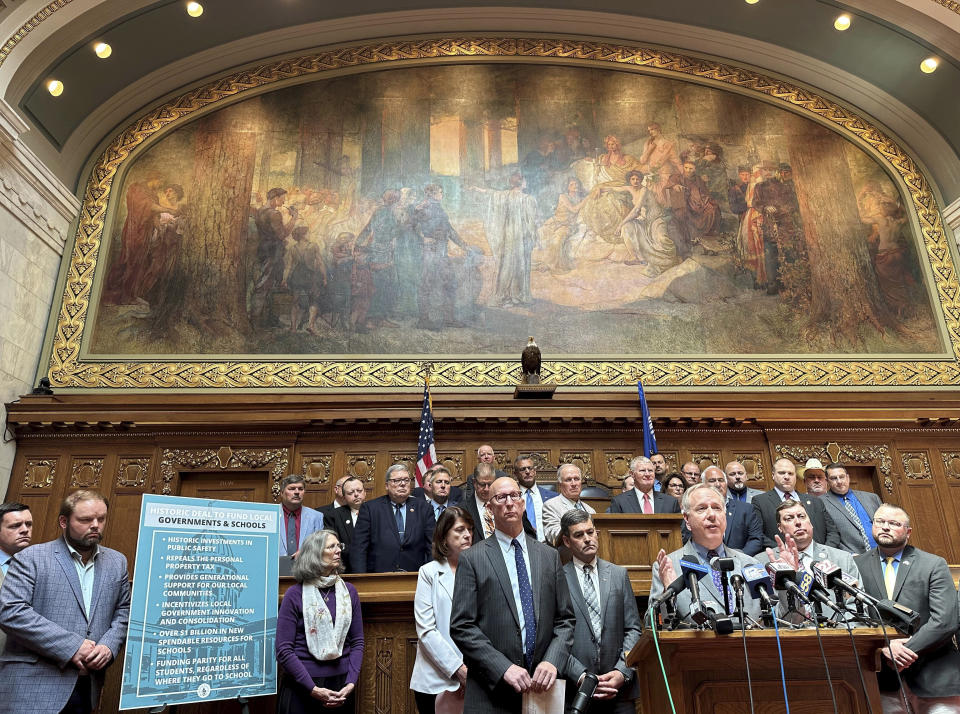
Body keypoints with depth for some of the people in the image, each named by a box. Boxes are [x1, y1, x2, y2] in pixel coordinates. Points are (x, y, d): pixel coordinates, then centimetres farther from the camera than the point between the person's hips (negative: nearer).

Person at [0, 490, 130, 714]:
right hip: (33, 689, -4)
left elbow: (124, 611, 10)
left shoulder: (117, 562, 9)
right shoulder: (31, 558, -4)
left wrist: (109, 646, -10)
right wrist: (71, 646, -18)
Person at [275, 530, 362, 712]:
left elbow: (357, 642, 5)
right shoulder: (294, 594, -7)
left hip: (341, 685, 3)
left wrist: (351, 684, -8)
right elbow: (284, 650, -10)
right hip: (301, 688, -3)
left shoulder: (349, 591, 4)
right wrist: (313, 689, -15)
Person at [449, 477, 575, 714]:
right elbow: (461, 627, -8)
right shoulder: (472, 559, -4)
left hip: (542, 686, 3)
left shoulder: (549, 556, 7)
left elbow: (565, 620, 7)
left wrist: (552, 661, -9)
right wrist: (504, 668, -16)